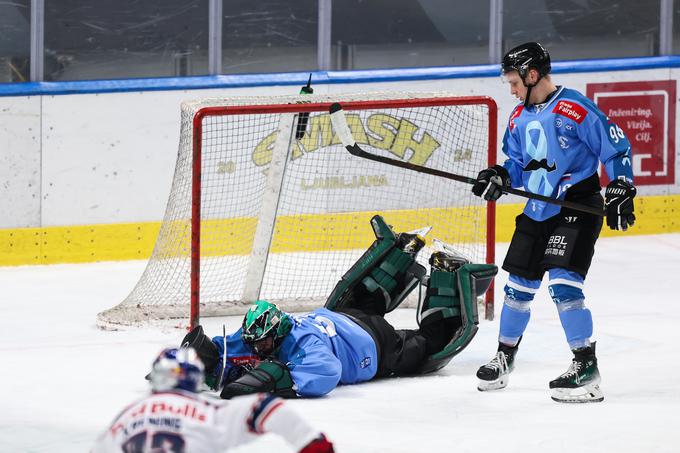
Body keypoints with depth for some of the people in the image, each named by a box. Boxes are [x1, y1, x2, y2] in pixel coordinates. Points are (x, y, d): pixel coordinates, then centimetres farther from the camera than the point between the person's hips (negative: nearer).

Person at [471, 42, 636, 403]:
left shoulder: (575, 109, -15)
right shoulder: (519, 118, 10)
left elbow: (616, 148, -12)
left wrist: (620, 194, -16)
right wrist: (499, 177, -1)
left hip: (577, 208, -8)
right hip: (538, 210, 8)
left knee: (563, 284, -19)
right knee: (518, 285, 12)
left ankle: (586, 369, -14)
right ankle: (504, 357, 31)